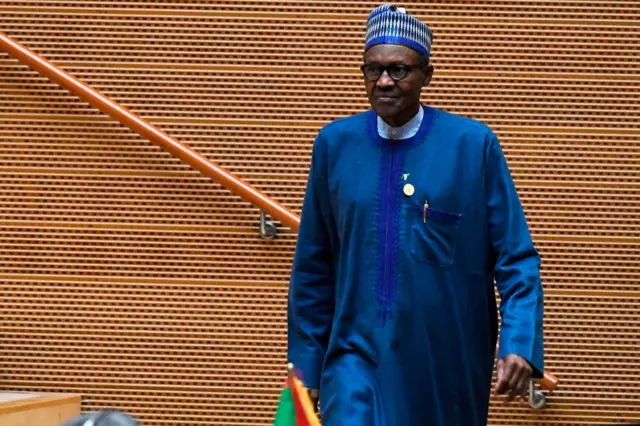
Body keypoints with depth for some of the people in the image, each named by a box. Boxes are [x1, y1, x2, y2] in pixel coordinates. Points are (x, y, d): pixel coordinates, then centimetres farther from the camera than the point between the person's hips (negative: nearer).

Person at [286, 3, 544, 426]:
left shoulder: (474, 145, -5)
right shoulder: (335, 144, 1)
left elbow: (516, 258, -5)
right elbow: (313, 266, 8)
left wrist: (520, 343, -17)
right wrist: (305, 357, 9)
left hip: (446, 359, -1)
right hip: (358, 350, 1)